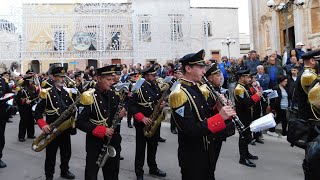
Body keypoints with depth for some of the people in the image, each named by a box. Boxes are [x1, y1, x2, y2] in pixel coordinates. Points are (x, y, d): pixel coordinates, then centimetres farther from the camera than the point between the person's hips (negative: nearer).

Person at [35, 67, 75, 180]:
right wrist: (43, 125, -23)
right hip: (52, 130, -5)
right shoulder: (47, 93, -10)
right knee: (51, 154, 8)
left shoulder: (67, 93, 7)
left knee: (66, 152, 17)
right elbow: (38, 112, -12)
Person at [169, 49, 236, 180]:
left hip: (204, 151, 9)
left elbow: (205, 116, 9)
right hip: (191, 155, -9)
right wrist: (220, 117, -31)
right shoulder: (179, 94, -23)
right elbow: (190, 130, -28)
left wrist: (219, 108, -10)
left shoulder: (198, 90, 6)